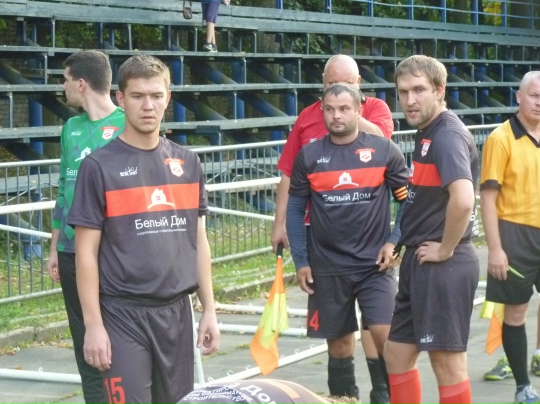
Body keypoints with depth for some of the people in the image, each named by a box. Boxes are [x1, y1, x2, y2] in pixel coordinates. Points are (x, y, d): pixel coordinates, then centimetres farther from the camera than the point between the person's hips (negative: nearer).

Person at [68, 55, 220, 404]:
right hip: (123, 314, -4)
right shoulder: (100, 166, -5)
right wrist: (93, 325, -10)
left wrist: (209, 310, 10)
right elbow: (87, 252, -6)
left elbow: (199, 241, 13)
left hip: (177, 311, 4)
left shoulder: (187, 163, 8)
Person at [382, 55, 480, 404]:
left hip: (443, 265, -10)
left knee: (447, 361, -1)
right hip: (419, 262, 10)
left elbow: (463, 199, -32)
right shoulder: (427, 133, 12)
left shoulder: (447, 135, -17)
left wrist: (445, 249, -20)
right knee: (397, 353, 16)